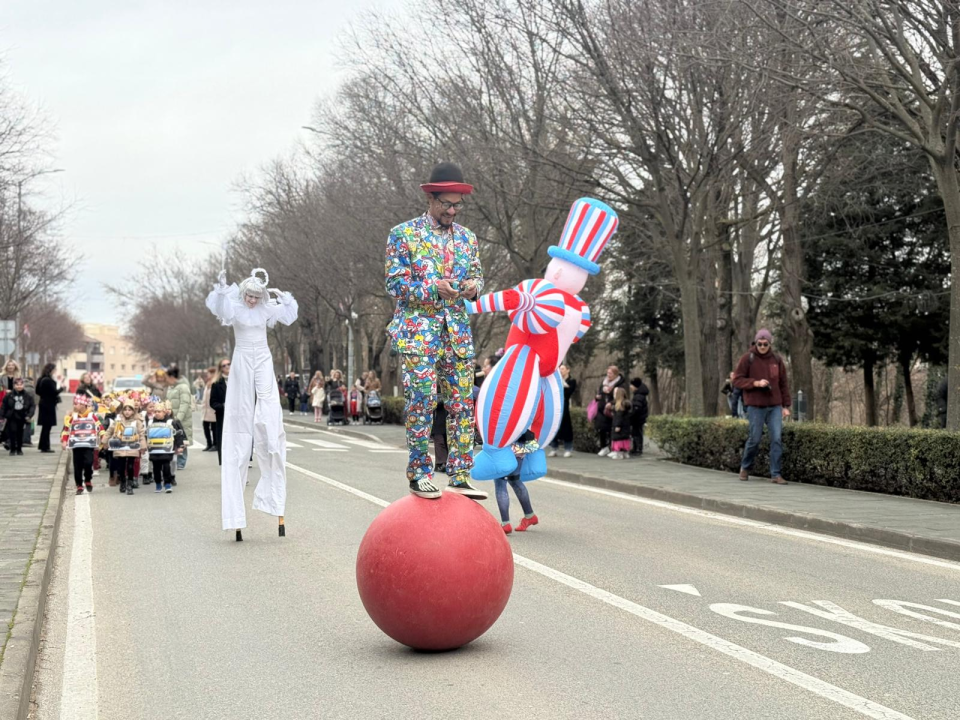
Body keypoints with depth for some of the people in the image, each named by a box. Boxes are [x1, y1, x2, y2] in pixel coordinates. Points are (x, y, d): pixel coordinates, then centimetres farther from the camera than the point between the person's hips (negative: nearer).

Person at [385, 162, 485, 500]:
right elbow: (394, 283, -4)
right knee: (420, 405, -9)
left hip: (458, 334, 5)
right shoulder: (403, 234, 0)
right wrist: (432, 287, -18)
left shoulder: (467, 238, 14)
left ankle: (459, 477, 9)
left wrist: (473, 286, -4)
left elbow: (478, 277, 20)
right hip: (418, 333, -5)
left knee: (462, 406, 3)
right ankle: (419, 476, 0)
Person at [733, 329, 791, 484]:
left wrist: (786, 406, 6)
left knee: (777, 439, -6)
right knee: (755, 438, 1)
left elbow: (783, 384, 10)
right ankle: (745, 467, 24)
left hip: (775, 406, 3)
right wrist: (756, 383, -17)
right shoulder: (747, 359, -3)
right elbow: (737, 379, -4)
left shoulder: (777, 360, 7)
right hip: (755, 406, -3)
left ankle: (775, 474, -2)